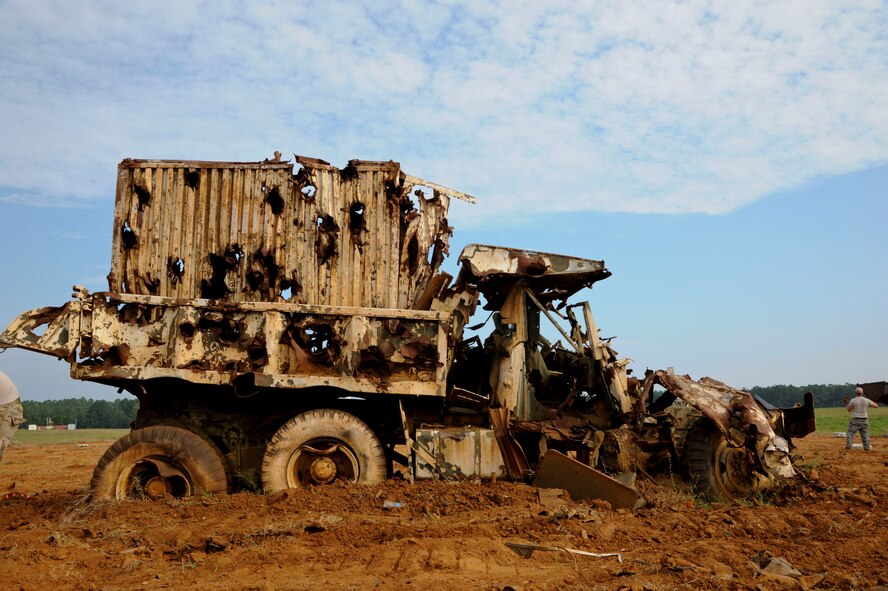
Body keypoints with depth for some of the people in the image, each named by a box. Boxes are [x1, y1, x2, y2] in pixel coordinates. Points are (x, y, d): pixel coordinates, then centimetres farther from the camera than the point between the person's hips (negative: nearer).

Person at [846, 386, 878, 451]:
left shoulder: (853, 400, -8)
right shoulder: (866, 400, 0)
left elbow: (849, 410, -4)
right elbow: (876, 406, 8)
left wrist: (847, 404, 12)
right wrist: (870, 402, 22)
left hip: (855, 420, -3)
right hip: (864, 420, 3)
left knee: (850, 432, 1)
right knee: (865, 434, 11)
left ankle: (848, 446, -5)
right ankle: (867, 447, 11)